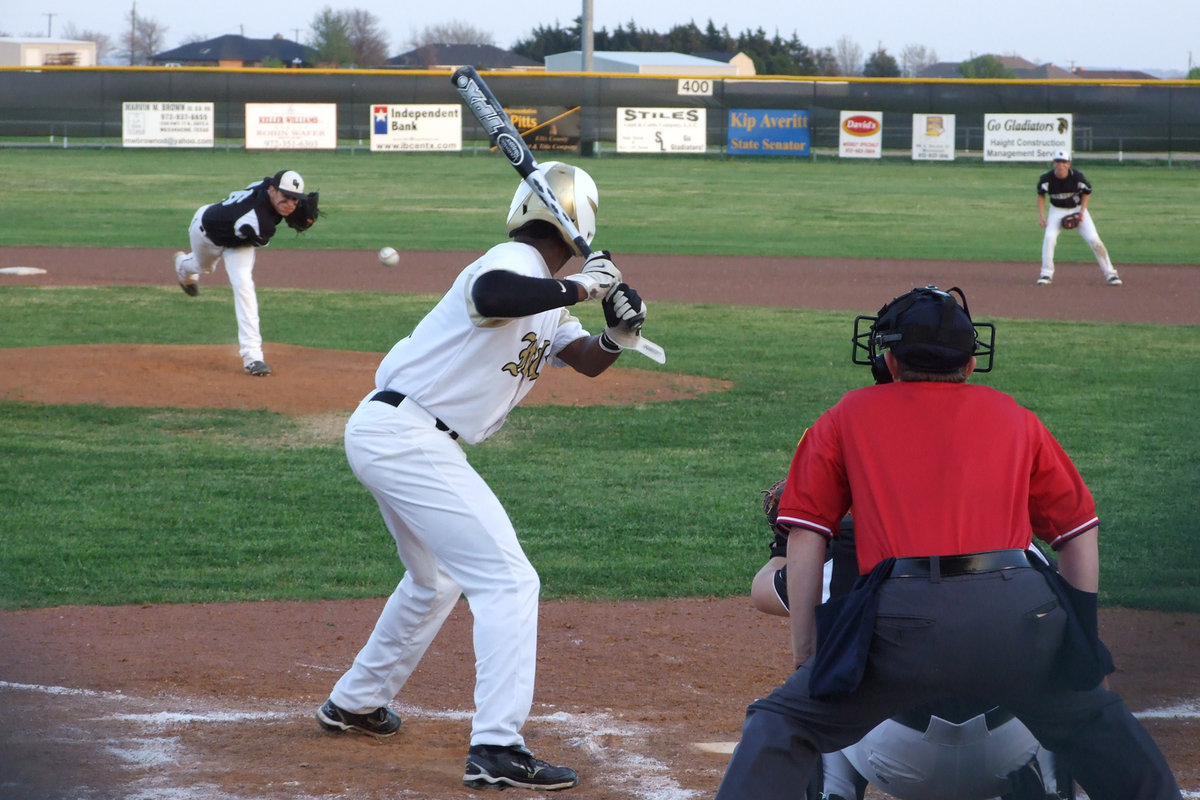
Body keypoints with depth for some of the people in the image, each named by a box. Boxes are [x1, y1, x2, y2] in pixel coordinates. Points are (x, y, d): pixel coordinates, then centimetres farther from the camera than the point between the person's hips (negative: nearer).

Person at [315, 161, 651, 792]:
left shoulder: (546, 293, 16)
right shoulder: (514, 263, -15)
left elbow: (586, 362, 17)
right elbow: (490, 297, -38)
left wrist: (616, 335, -4)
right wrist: (579, 288, -29)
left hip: (381, 436, 11)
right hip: (405, 435, -11)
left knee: (435, 580, 29)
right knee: (506, 579, -12)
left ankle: (354, 703, 43)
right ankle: (496, 749, -17)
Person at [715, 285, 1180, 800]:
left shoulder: (849, 416, 21)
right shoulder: (1013, 416, 25)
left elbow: (805, 538, 13)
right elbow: (1079, 531, 23)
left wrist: (805, 652, 14)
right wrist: (1079, 636, 27)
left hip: (902, 619, -2)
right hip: (1018, 612, 2)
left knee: (786, 724, 9)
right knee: (1088, 716, 23)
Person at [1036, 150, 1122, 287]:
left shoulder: (1077, 177, -22)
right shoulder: (1047, 178, -19)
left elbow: (1087, 192, -4)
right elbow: (1041, 195, 0)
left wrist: (1082, 211, -12)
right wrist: (1041, 215, -8)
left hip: (1077, 209, -1)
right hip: (1057, 210, 1)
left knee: (1094, 239, -10)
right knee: (1049, 237, -21)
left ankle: (1110, 273, 0)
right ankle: (1046, 274, -11)